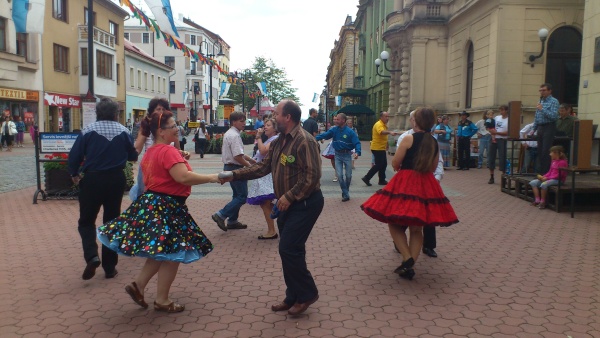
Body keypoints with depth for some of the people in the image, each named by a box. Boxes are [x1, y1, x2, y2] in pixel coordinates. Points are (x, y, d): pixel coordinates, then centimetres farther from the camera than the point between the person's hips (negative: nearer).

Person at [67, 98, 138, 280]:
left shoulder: (88, 130, -8)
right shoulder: (123, 131, -2)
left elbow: (74, 156, -7)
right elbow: (133, 156, 6)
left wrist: (74, 174, 12)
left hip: (92, 180, -2)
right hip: (116, 180, 2)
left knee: (86, 221, 12)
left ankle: (91, 256, -11)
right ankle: (110, 267, 14)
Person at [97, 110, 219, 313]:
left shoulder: (151, 152, 13)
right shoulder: (168, 151, -18)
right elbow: (183, 177, -29)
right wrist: (211, 178, -21)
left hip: (153, 203, 10)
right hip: (166, 206, -10)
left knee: (161, 252, 21)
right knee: (171, 253, 2)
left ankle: (138, 285, 20)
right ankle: (162, 301, 12)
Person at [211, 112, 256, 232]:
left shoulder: (228, 134, 13)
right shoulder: (235, 136, -19)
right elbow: (238, 157, -25)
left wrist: (251, 160, 16)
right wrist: (250, 166, -14)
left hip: (229, 167, 11)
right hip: (236, 168, -11)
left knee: (237, 194, 19)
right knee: (242, 196, -4)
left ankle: (232, 221, 25)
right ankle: (221, 215, -7)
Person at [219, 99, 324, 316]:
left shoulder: (304, 141, -19)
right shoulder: (279, 142, 11)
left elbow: (312, 176, -23)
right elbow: (263, 167, 13)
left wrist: (289, 196, -21)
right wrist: (234, 175, 6)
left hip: (305, 203, -9)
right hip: (288, 203, 9)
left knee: (289, 249, -10)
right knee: (289, 250, 13)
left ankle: (307, 294, 9)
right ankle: (293, 297, 24)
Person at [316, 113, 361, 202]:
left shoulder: (350, 132, -13)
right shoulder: (334, 130, -3)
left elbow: (357, 143, -17)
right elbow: (324, 135, -16)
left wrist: (357, 152, -36)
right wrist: (315, 139, -33)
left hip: (347, 154, -2)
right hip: (338, 155, 2)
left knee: (348, 175, 7)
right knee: (339, 175, -6)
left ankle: (346, 192, 33)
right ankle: (346, 194, 4)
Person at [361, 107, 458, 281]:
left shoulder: (409, 138, -8)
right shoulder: (434, 142, 10)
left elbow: (395, 163, -7)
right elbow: (433, 168, 16)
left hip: (405, 183, -5)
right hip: (426, 185, 6)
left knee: (394, 223, 5)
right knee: (416, 228, 11)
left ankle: (407, 259, -9)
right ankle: (409, 265, 11)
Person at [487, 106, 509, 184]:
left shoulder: (509, 120, -7)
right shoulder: (497, 118, 10)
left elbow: (507, 133, -12)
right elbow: (491, 127, 17)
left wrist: (496, 132, -17)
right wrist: (491, 130, -5)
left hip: (502, 140, -5)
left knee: (502, 158, -4)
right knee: (491, 157, 6)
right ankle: (491, 177, 14)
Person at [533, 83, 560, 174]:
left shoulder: (554, 101, -7)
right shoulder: (540, 101, 17)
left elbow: (554, 116, -18)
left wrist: (542, 109, -19)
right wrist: (534, 129, 16)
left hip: (549, 128, -7)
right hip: (540, 128, 7)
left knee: (546, 152, -9)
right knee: (540, 151, 9)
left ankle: (546, 172, -6)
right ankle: (540, 170, 14)